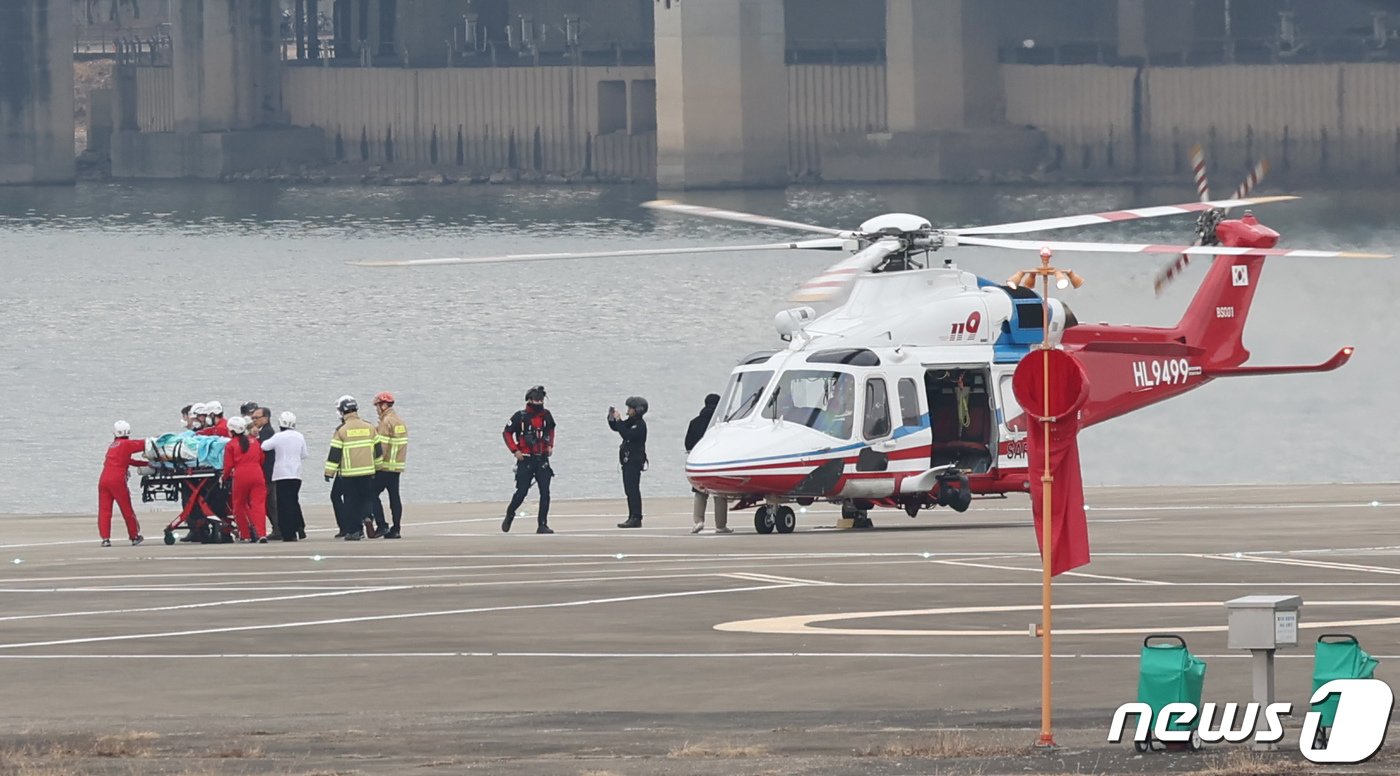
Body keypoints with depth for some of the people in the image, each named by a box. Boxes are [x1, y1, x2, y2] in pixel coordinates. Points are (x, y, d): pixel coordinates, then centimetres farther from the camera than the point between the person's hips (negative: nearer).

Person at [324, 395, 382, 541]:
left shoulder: (341, 431, -8)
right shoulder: (369, 428, 4)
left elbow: (334, 454, -7)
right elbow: (378, 451, 11)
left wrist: (329, 472, 0)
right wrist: (376, 467, 23)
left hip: (348, 474, -3)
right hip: (367, 472, 3)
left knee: (351, 502, 4)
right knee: (366, 498, 14)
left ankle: (353, 531, 4)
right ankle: (367, 517, -14)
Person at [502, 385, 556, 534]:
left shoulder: (546, 415, 5)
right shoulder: (520, 417, -8)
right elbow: (507, 433, -1)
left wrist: (550, 445, 11)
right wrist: (515, 450, -9)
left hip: (542, 459, 3)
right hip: (525, 460, -3)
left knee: (545, 492, -7)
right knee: (522, 492, -3)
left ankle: (542, 525, -4)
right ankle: (509, 516, 24)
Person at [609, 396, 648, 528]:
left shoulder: (640, 425, -13)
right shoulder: (630, 422, 14)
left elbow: (627, 434, -25)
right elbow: (615, 427, 21)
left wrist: (619, 420, -22)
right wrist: (611, 417, 4)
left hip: (635, 460, -10)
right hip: (627, 460, 10)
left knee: (633, 489, -11)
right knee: (629, 490, 10)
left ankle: (636, 518, -12)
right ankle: (632, 517, 14)